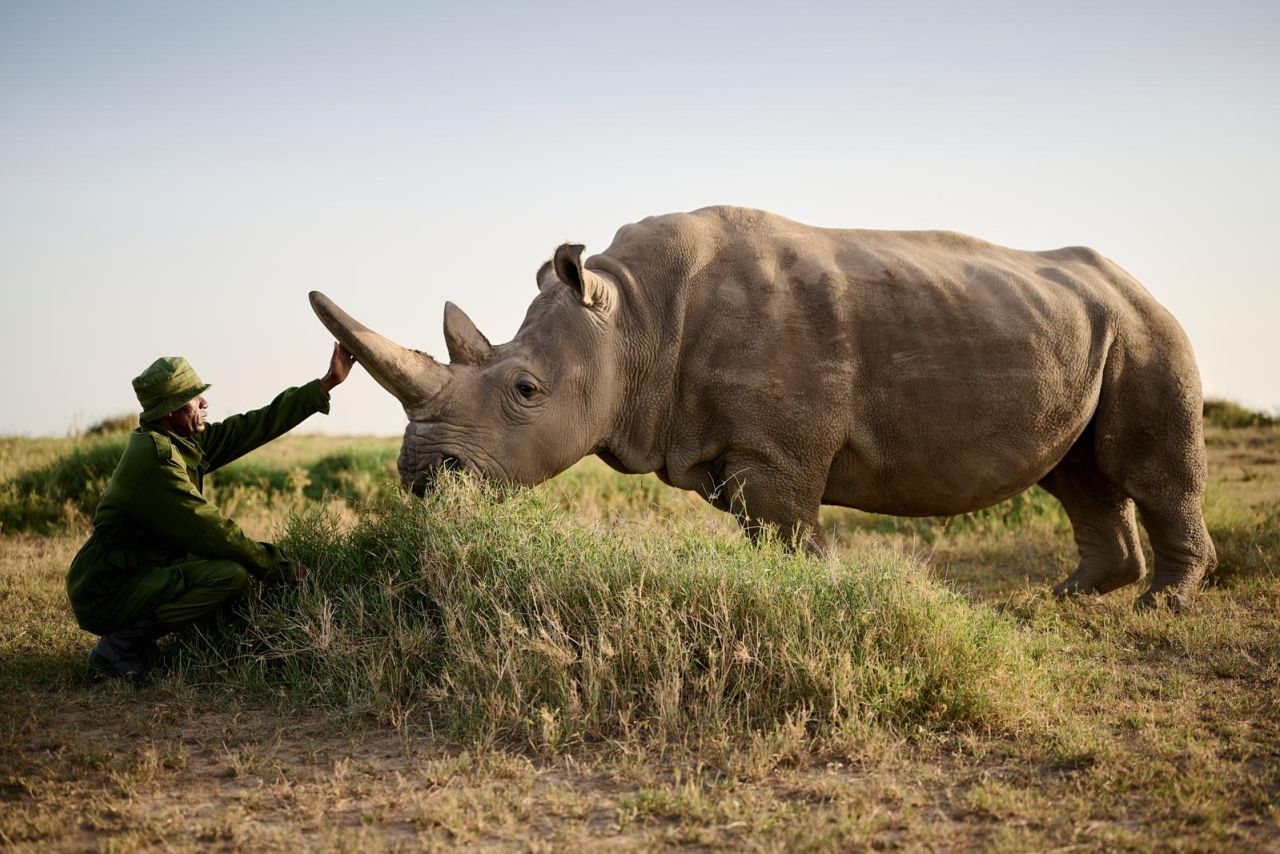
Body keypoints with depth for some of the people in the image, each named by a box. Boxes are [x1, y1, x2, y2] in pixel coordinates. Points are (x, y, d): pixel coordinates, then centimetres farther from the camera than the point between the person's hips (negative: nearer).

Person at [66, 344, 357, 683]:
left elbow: (256, 426, 11)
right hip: (106, 595, -10)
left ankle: (129, 636, 13)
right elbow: (210, 530, -22)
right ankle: (122, 644, -10)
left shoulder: (187, 442, 7)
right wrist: (283, 569, -15)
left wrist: (326, 383, 12)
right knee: (233, 575, -23)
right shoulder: (156, 456, -21)